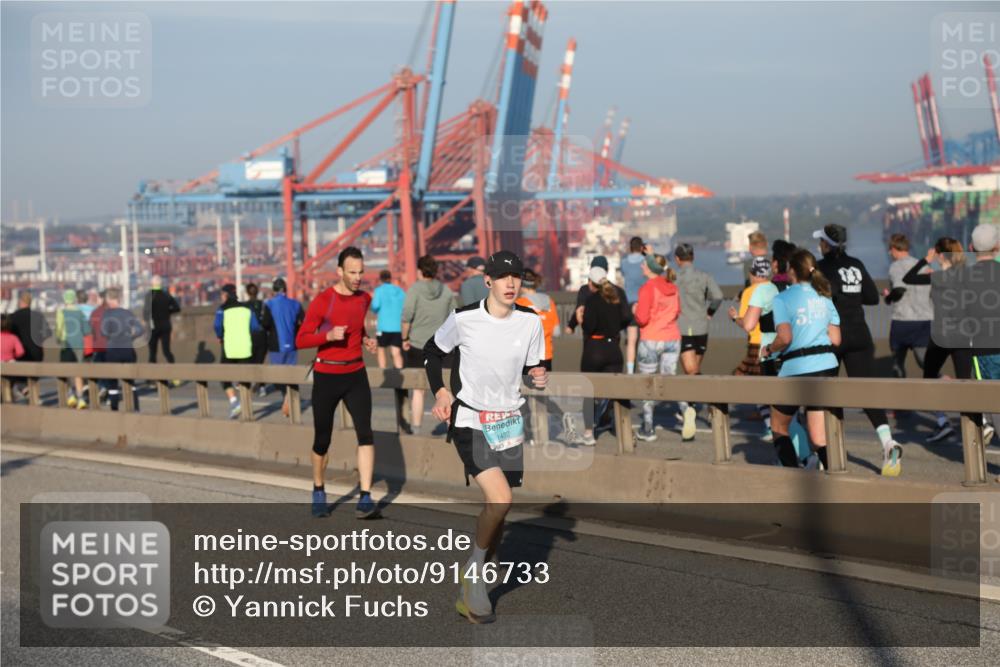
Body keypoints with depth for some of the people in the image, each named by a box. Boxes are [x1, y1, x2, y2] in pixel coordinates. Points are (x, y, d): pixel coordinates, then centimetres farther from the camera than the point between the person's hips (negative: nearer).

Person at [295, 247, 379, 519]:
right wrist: (329, 335, -26)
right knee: (322, 440, 8)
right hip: (326, 377, -3)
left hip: (356, 375, 3)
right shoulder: (322, 301, -12)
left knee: (365, 433, -13)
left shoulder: (364, 299, 5)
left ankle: (365, 499, -14)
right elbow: (301, 340, -11)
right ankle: (319, 493, 31)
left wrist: (366, 340, 5)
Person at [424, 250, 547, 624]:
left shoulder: (530, 322, -1)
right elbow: (432, 351, 6)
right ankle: (473, 571, 1)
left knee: (497, 512, 7)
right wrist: (440, 391, -5)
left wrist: (538, 378, -11)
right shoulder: (463, 319, -11)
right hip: (469, 422, -5)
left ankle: (468, 593, 24)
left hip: (509, 424, 5)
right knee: (500, 499, -22)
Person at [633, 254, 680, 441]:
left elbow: (642, 318, -18)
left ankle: (648, 428, 12)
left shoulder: (648, 288, -14)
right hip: (673, 339, 5)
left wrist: (635, 311, 2)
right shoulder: (672, 287, 7)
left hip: (651, 341, -5)